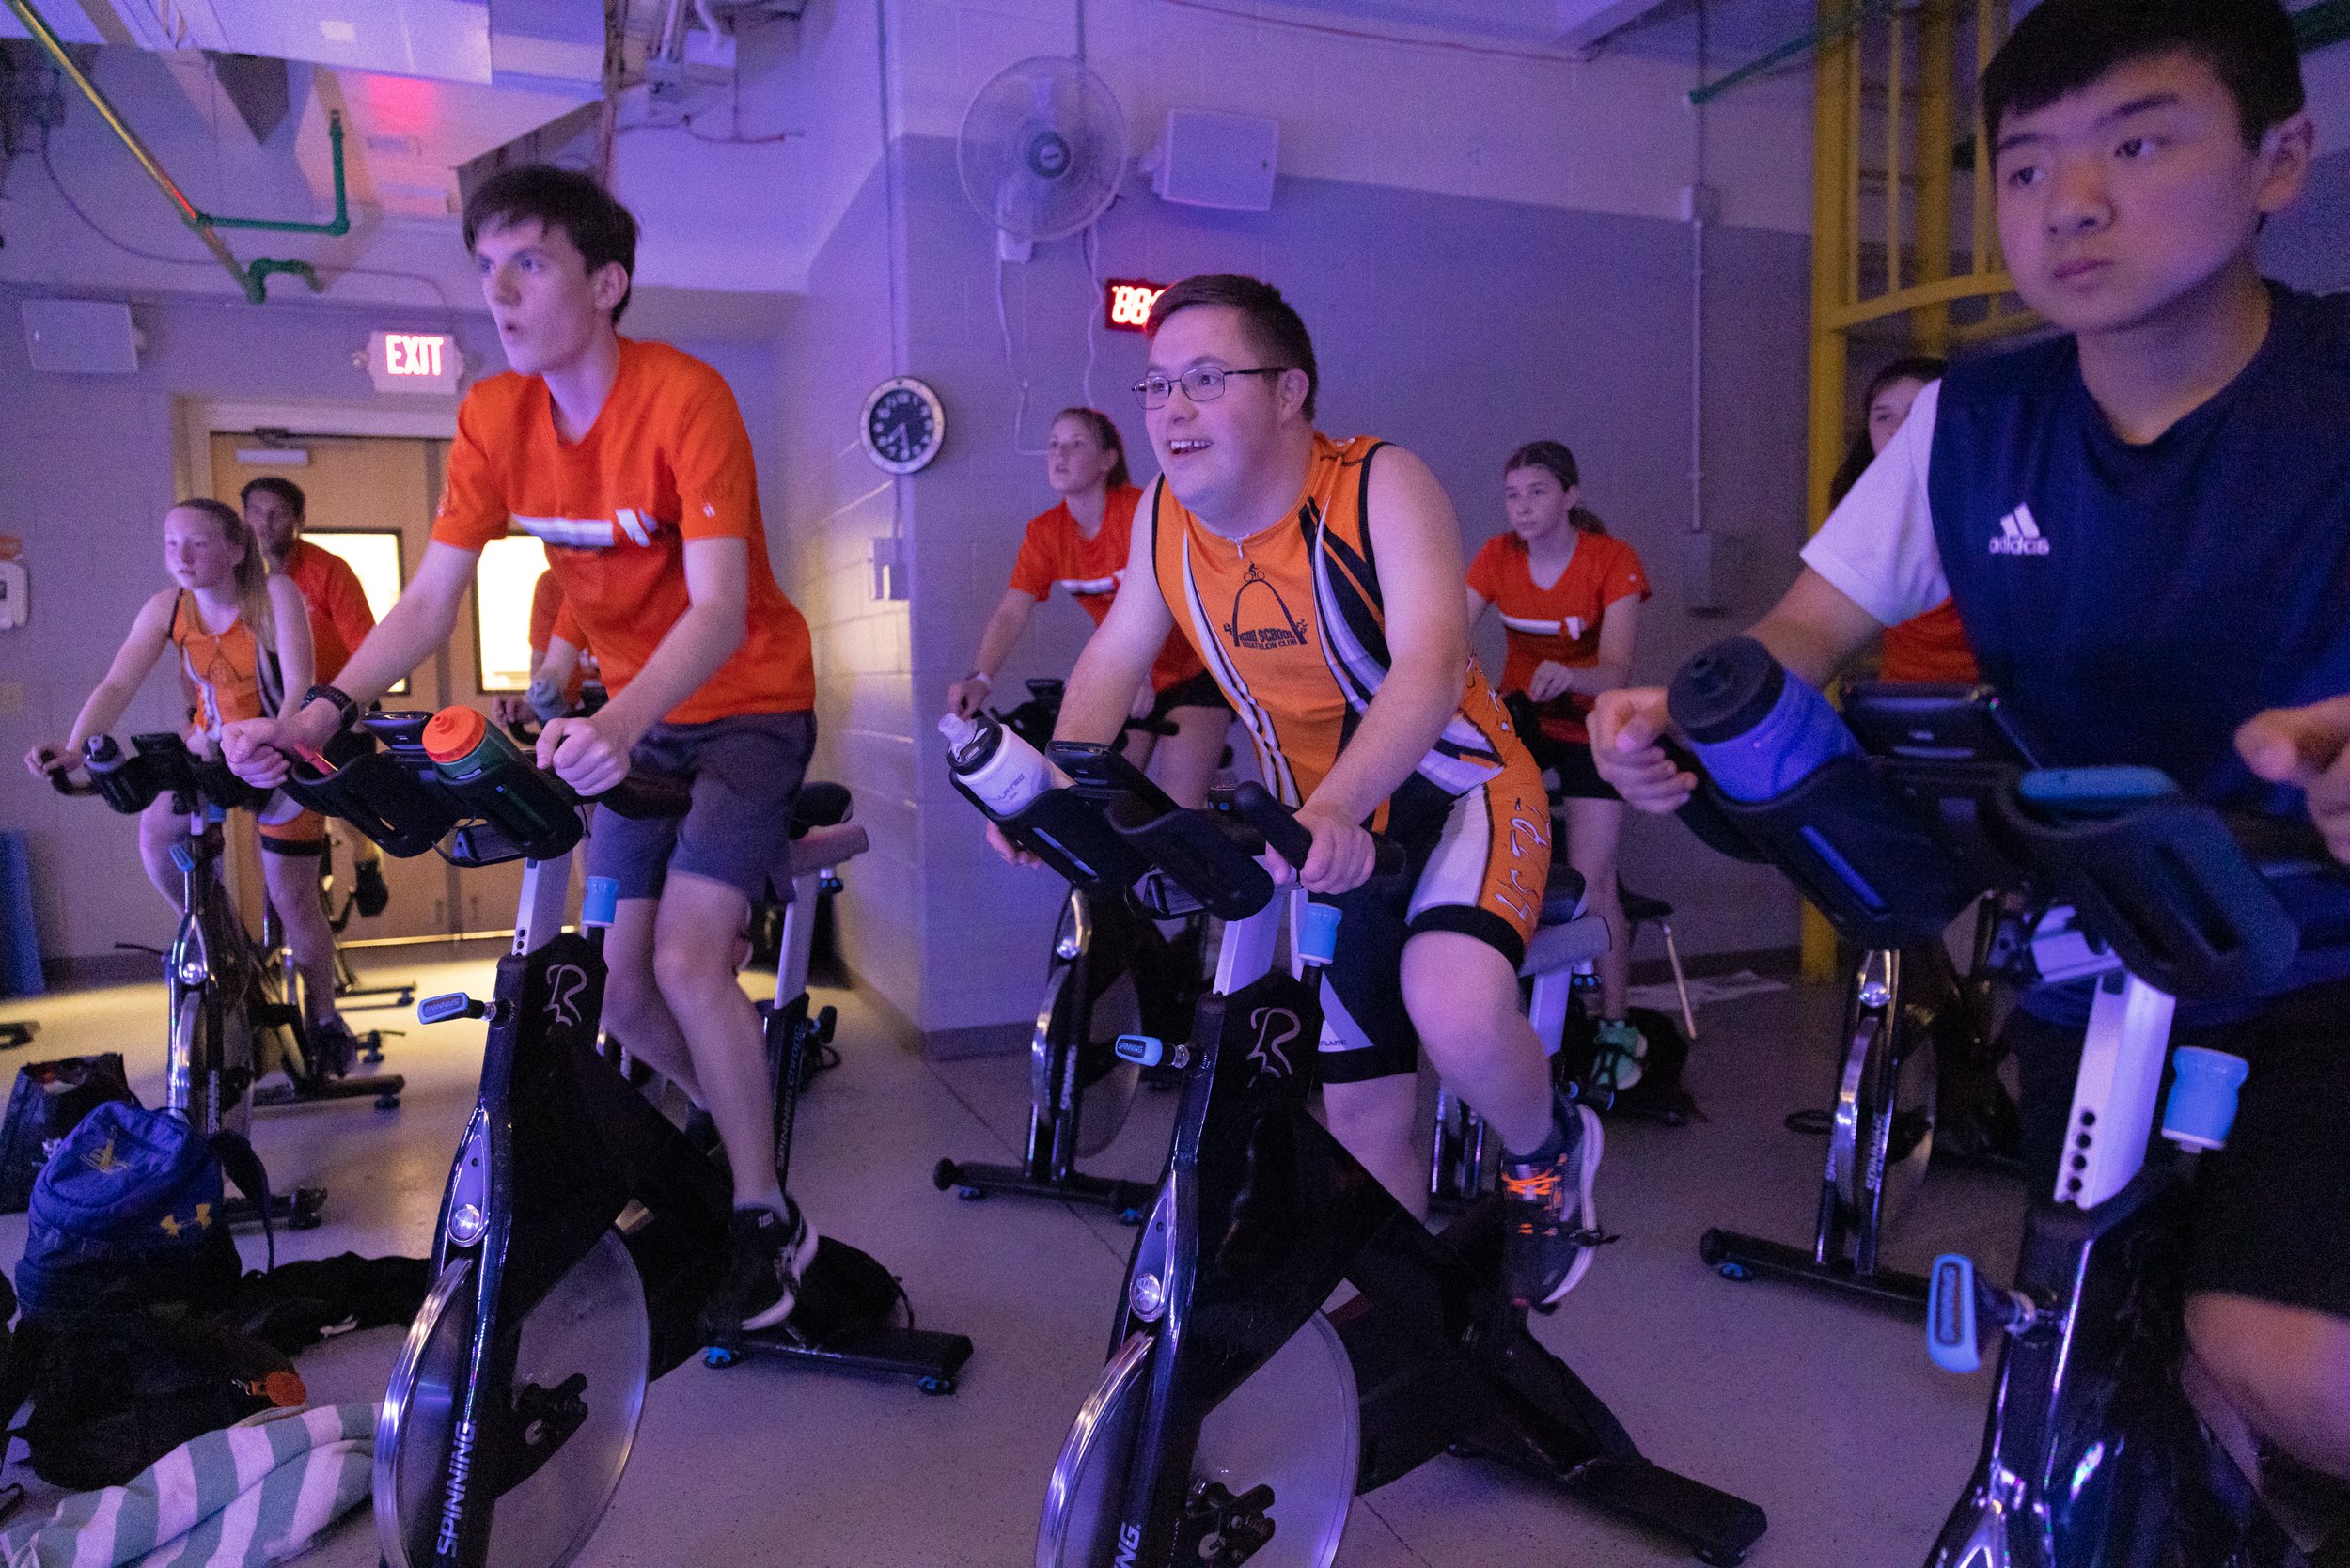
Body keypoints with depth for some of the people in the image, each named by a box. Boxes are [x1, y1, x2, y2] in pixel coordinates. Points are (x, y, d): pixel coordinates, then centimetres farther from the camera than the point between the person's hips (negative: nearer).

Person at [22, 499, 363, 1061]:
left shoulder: (275, 594, -23)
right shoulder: (166, 608, -11)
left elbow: (300, 687, -31)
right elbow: (117, 685, -20)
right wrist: (74, 747, -37)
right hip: (210, 747, 4)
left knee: (291, 897, -3)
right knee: (157, 833, -22)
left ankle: (323, 1017, 17)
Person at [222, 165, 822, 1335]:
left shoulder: (683, 397, -21)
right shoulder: (495, 418, -3)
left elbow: (719, 605, -30)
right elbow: (430, 601, -5)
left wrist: (620, 722, -46)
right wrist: (318, 712, -20)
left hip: (747, 704, -6)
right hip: (635, 721, 6)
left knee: (685, 961, -17)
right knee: (619, 987, 6)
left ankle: (767, 1219, 1)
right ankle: (738, 1119, 35)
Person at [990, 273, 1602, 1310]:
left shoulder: (1379, 484, -20)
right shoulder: (1165, 517, -5)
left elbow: (1431, 660, -34)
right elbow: (1112, 660, 0)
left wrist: (1336, 806, -50)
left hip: (1453, 791, -4)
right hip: (1325, 829, 5)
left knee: (1453, 1006, -33)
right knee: (1360, 1116, 8)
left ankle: (1549, 1154, 1)